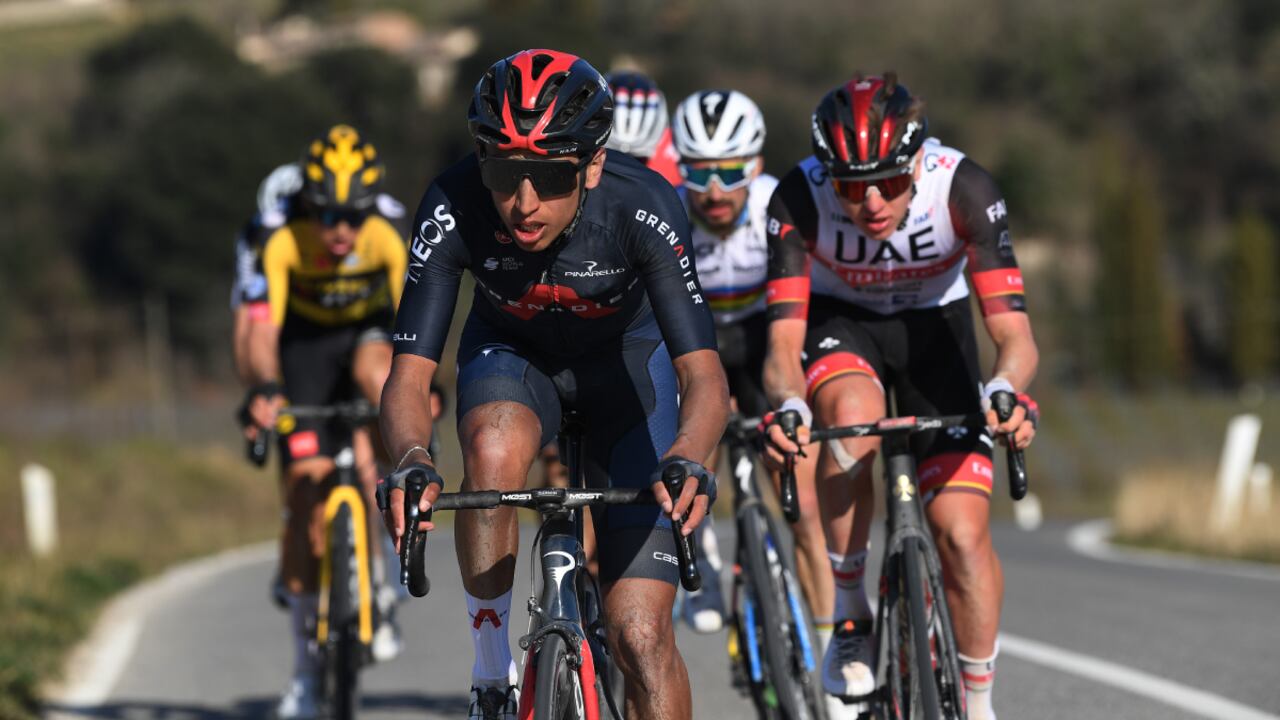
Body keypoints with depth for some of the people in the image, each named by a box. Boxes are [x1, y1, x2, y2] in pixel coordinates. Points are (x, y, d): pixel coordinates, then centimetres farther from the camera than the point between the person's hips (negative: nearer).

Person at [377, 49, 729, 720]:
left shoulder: (643, 209, -35)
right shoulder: (453, 208, -31)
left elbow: (704, 376, -38)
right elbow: (409, 375, -31)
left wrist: (685, 459, -60)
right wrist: (411, 460, -52)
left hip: (625, 357, -1)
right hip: (512, 353, 1)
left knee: (640, 635, -11)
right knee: (495, 450, -36)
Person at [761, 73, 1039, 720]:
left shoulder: (963, 187, -31)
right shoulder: (799, 198, -30)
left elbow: (1014, 332, -34)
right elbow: (783, 340, -32)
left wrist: (1004, 391, -56)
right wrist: (790, 406, -54)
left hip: (933, 326, 0)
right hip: (838, 322, 0)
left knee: (962, 530, -14)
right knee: (853, 415, -36)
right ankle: (850, 618, -18)